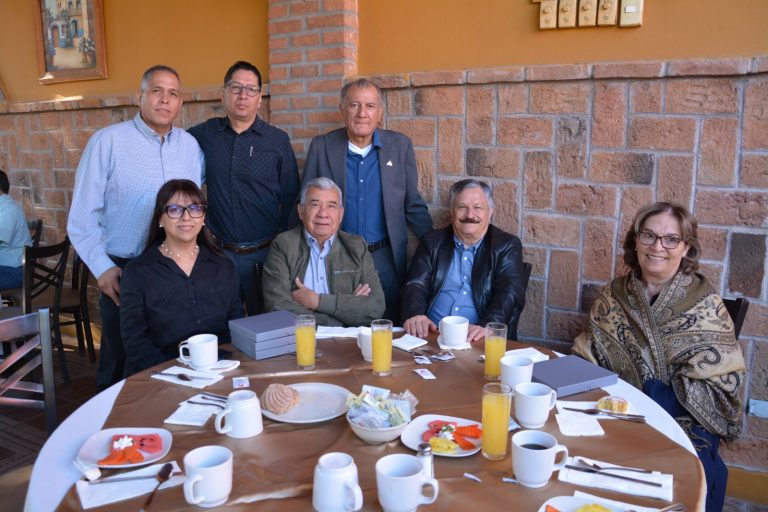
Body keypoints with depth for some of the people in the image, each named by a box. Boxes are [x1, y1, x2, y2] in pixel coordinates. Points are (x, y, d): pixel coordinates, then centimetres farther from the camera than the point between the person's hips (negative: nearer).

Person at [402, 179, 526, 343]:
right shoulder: (432, 242, 14)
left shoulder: (507, 246, 8)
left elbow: (511, 293, -5)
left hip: (479, 340, -2)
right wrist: (414, 315, -17)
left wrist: (487, 326, -24)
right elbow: (416, 285, 5)